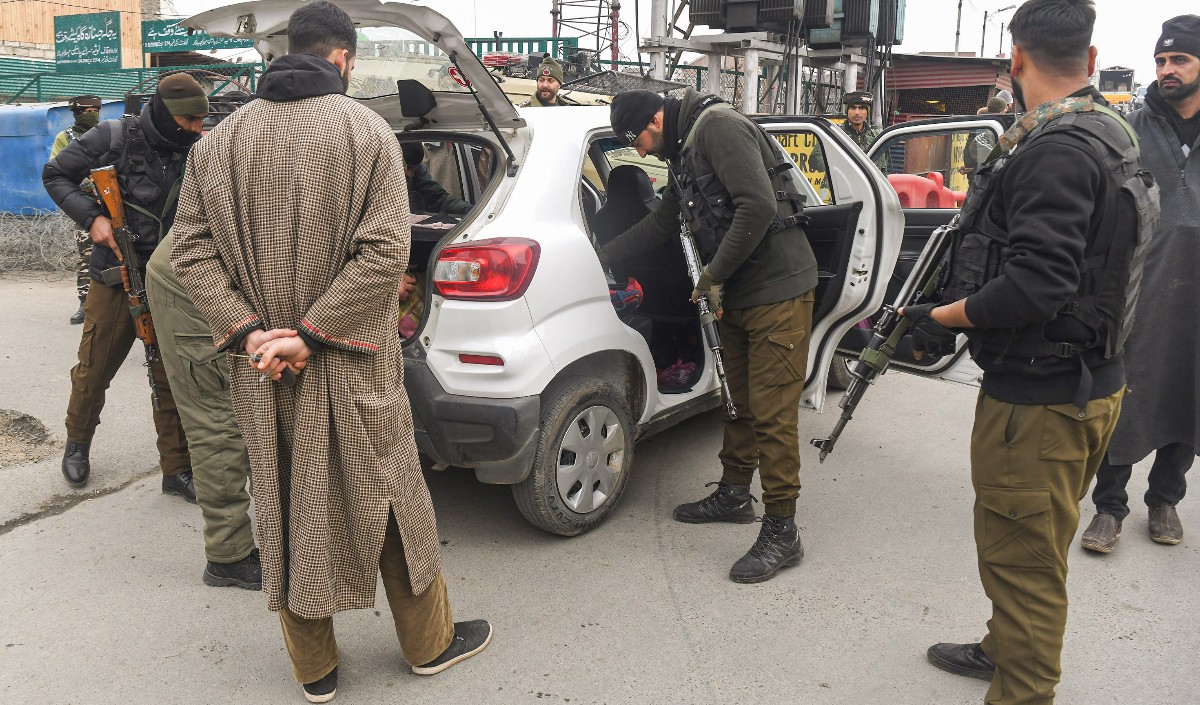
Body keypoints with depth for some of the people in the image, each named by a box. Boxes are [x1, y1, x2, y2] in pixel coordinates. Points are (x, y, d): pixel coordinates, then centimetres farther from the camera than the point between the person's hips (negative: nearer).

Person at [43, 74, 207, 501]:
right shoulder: (114, 138, -6)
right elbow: (55, 175, 3)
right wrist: (90, 216, -10)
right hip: (115, 279, -1)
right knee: (94, 371, 12)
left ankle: (177, 469, 14)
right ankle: (77, 443, 38)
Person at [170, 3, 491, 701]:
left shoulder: (221, 139, 4)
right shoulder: (368, 131, -8)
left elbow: (192, 250, -1)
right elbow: (385, 251, -17)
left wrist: (248, 330, -8)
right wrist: (312, 333, -15)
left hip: (259, 368, 3)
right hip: (354, 366, -3)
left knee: (286, 508, 14)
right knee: (388, 497, 12)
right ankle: (430, 642, 30)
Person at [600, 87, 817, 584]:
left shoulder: (718, 127, -15)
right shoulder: (684, 151, 17)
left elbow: (758, 207, -25)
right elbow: (661, 224, 28)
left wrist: (714, 274, -17)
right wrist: (602, 258, 28)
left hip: (778, 288, -10)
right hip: (737, 293, 10)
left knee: (771, 412, -8)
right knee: (738, 399, 19)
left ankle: (781, 533, 1)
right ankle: (733, 495, 35)